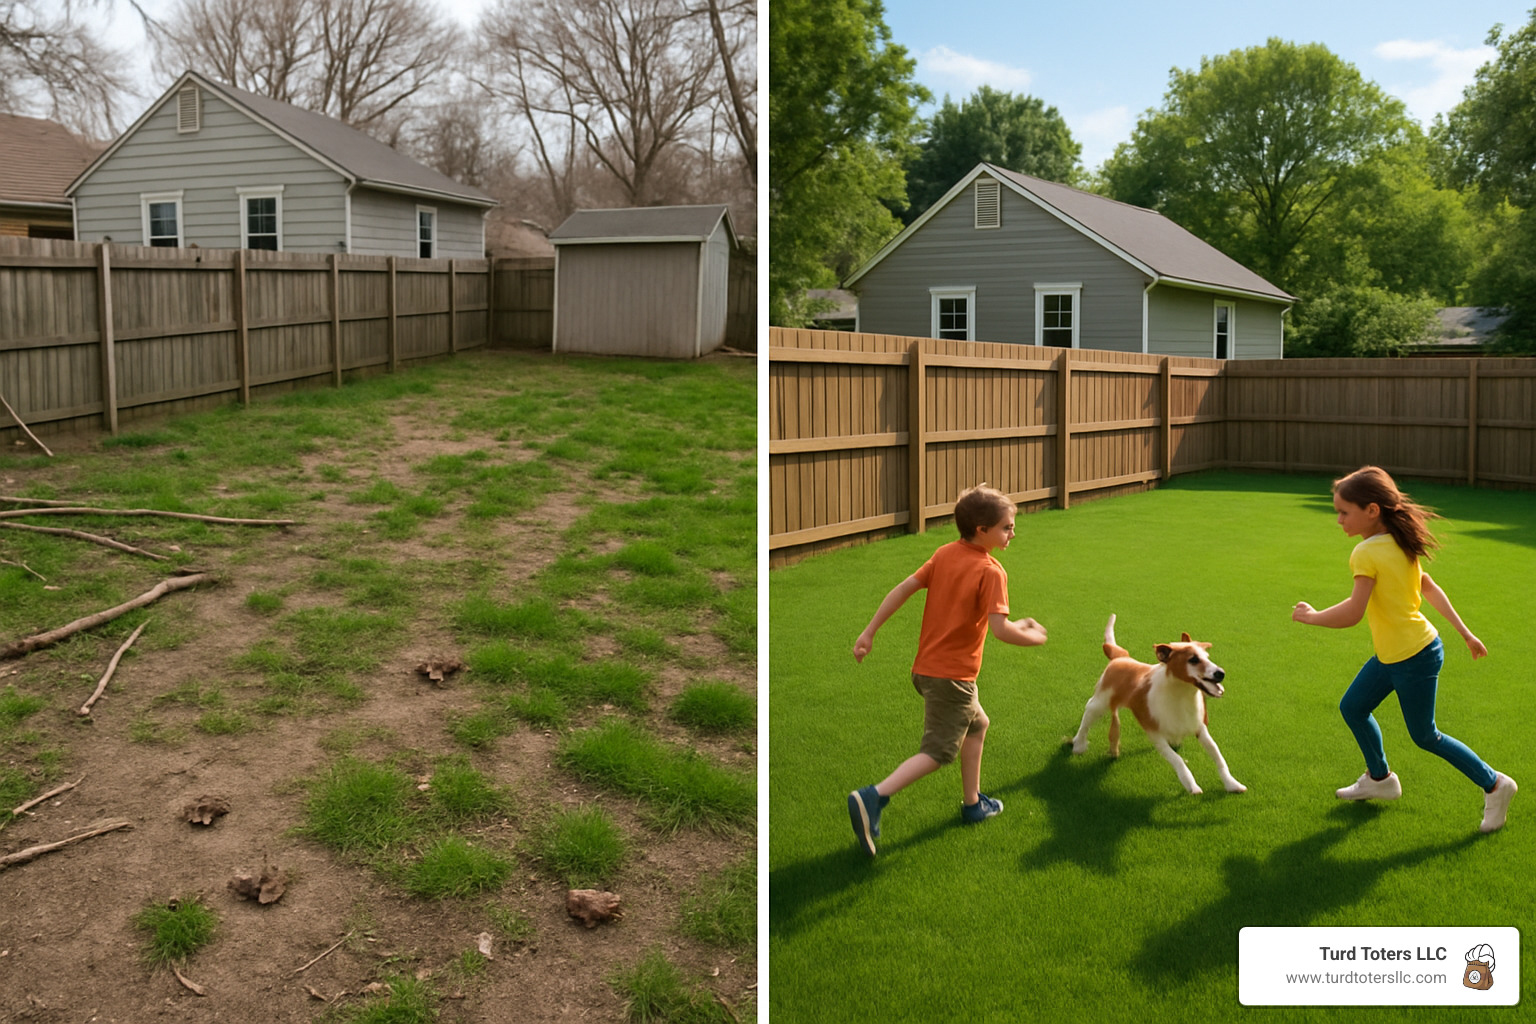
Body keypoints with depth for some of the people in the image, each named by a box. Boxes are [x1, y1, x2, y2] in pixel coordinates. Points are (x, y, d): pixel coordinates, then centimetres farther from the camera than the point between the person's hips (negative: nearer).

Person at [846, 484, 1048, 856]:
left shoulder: (945, 554, 5)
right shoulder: (991, 571, -15)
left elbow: (903, 589, -1)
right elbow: (1000, 629, -22)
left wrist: (869, 632, 1)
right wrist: (1033, 636, -2)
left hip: (926, 667, 9)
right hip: (952, 675, -8)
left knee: (977, 724, 27)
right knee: (939, 752, -4)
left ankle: (972, 803, 35)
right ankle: (873, 798, -19)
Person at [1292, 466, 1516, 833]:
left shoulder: (1367, 553, -25)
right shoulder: (1400, 544, 2)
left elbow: (1352, 613, -29)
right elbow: (1429, 587, 10)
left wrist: (1311, 616, -11)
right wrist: (1465, 633, 17)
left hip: (1413, 658, -9)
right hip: (1391, 654, 9)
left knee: (1424, 736, 8)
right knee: (1352, 707, 17)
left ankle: (1494, 784, 22)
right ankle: (1379, 778, 34)